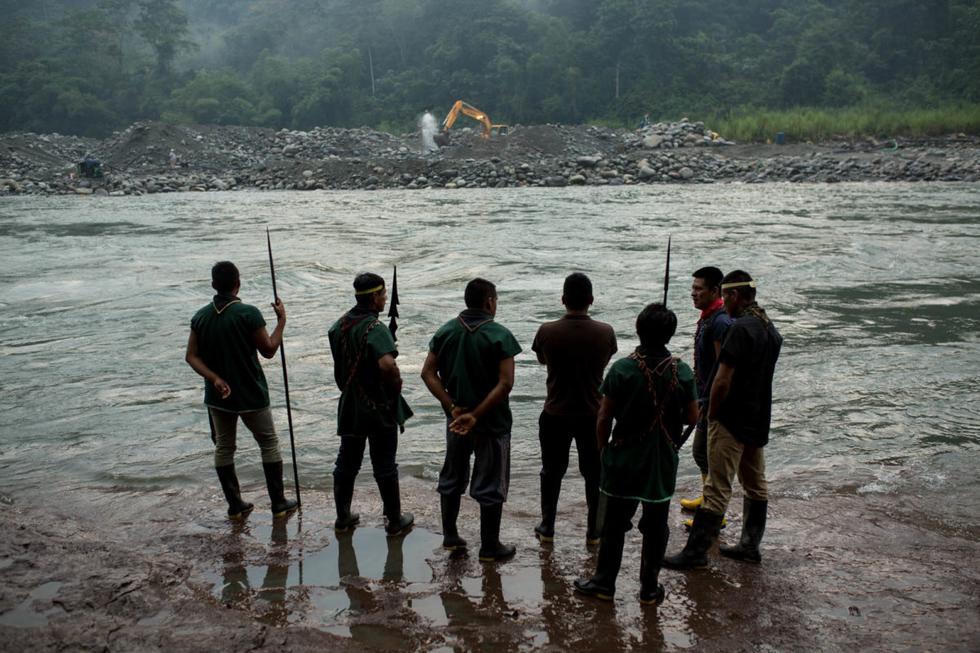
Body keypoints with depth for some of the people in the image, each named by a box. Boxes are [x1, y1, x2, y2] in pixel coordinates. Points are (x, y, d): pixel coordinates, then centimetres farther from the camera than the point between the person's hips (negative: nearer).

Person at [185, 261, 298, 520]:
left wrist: (214, 378, -11)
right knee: (269, 444, 11)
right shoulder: (248, 314, -17)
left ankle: (235, 505, 20)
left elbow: (192, 356, -4)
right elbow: (269, 350, -11)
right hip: (251, 395, -4)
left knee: (223, 448, 15)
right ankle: (279, 503, 15)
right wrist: (281, 320, -1)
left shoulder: (200, 317, -1)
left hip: (218, 395, 4)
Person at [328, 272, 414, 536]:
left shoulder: (340, 325, 3)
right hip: (380, 408, -6)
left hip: (350, 407, 6)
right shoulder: (375, 328, -22)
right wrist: (396, 381, -19)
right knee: (385, 466, 6)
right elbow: (387, 364, -38)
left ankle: (343, 517, 28)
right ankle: (395, 521, 19)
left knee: (346, 463, 17)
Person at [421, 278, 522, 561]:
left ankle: (450, 536, 29)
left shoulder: (446, 331, 1)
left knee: (452, 477, 20)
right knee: (490, 484, 7)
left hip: (456, 418, 5)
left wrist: (454, 408, -7)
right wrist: (475, 415, -18)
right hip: (492, 421, -5)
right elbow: (505, 383, -21)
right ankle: (489, 547, 16)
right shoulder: (500, 335, -14)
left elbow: (428, 373, -2)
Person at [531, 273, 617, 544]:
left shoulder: (547, 331, -15)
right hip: (592, 415, 0)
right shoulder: (605, 333, -13)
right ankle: (594, 530, 24)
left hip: (555, 414, 0)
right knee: (594, 473, 15)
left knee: (552, 472, 16)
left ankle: (547, 528, 25)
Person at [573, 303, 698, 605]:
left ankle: (604, 582, 21)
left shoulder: (622, 368, -13)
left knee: (614, 523, 11)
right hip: (663, 463, 1)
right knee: (655, 526, 12)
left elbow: (604, 417, -9)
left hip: (624, 459, -1)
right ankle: (649, 588, 20)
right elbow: (691, 418, 0)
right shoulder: (682, 371, -8)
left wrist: (602, 447, 7)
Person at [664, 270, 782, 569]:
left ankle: (696, 551, 2)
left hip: (732, 421, -9)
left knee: (717, 489, -5)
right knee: (756, 485, 16)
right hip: (759, 421, 10)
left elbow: (723, 380, -23)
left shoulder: (740, 328, -20)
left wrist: (711, 413, -8)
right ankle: (750, 545, 26)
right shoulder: (771, 328, 10)